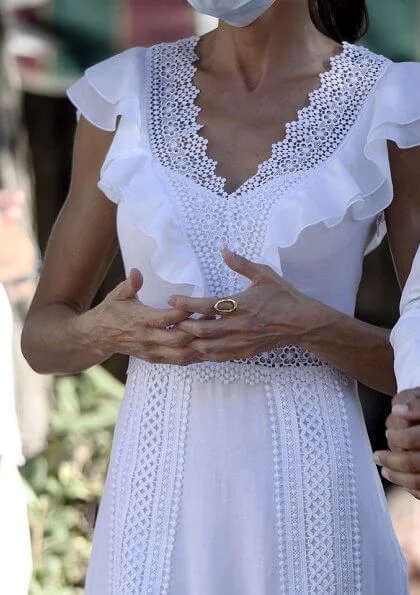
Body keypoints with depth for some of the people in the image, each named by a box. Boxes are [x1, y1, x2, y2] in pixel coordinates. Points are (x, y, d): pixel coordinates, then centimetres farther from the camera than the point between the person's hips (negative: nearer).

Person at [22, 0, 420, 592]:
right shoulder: (126, 93, 4)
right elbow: (43, 336, 7)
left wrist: (311, 327, -18)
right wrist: (102, 332, -14)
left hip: (309, 504, -2)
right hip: (159, 498, 2)